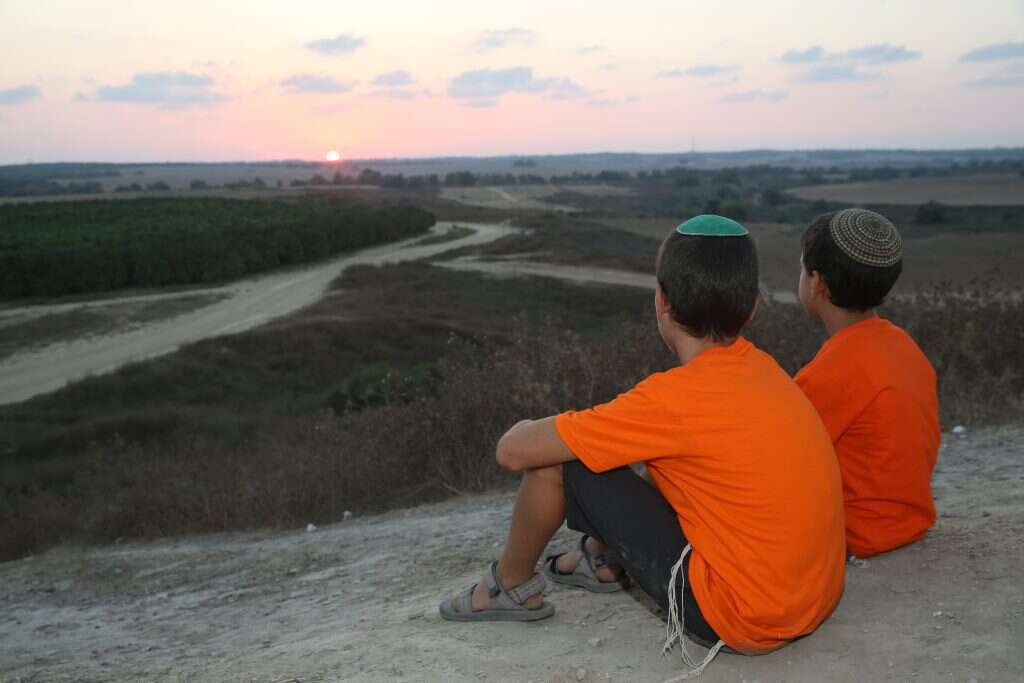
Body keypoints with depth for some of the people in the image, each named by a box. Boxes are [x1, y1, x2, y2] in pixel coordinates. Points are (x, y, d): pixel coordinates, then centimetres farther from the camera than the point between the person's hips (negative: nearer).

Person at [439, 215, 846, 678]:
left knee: (558, 458, -6)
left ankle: (511, 586, 18)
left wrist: (524, 430, 6)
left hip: (738, 621, -8)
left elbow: (514, 452, -16)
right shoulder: (760, 367, 0)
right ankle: (605, 561, 33)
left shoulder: (677, 396, -22)